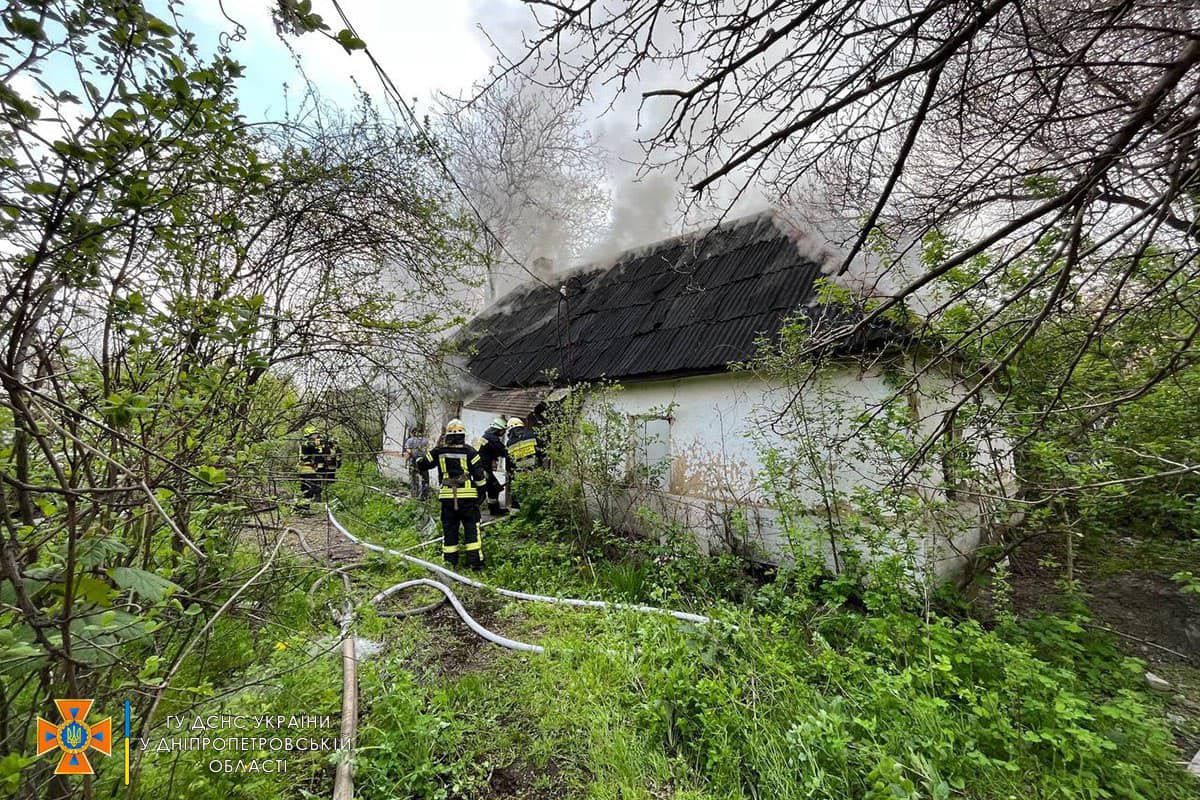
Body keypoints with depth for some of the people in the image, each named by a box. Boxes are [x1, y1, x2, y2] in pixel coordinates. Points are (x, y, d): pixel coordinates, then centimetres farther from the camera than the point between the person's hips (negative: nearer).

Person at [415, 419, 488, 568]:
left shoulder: (439, 451, 1)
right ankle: (474, 560, 3)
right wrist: (482, 487, 10)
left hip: (447, 496, 2)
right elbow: (479, 473, -6)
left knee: (449, 528, 12)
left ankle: (449, 560, 18)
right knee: (471, 527, 4)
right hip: (467, 496, -2)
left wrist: (418, 459, 35)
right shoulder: (469, 451, -6)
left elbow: (422, 465, 13)